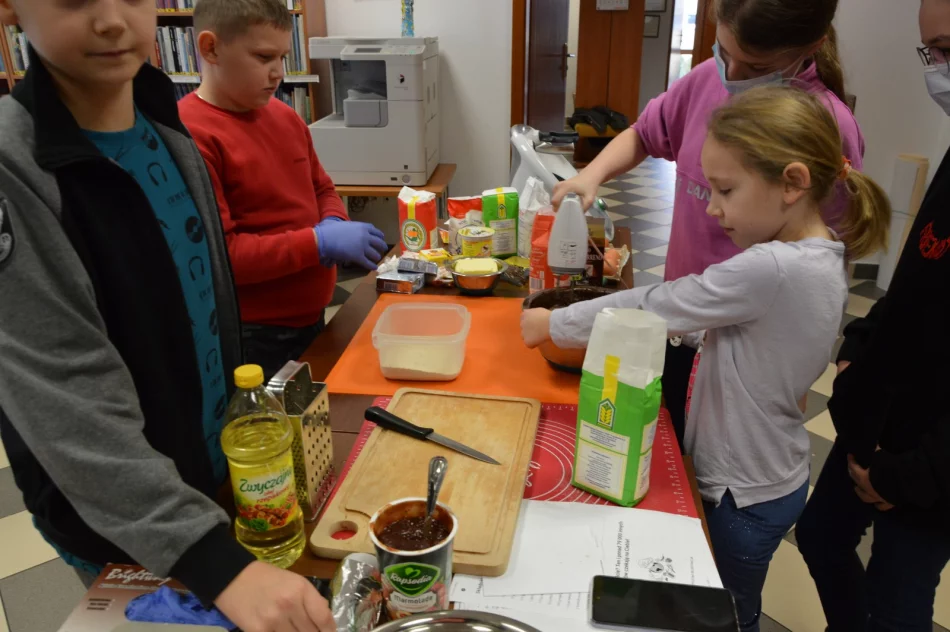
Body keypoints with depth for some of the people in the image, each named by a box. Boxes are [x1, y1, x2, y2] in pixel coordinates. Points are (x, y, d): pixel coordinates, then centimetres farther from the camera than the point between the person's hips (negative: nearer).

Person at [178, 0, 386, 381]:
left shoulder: (285, 117, 7)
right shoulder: (188, 137, -18)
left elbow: (322, 189, 19)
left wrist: (334, 223, -4)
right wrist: (318, 242, -25)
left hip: (312, 317, 8)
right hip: (250, 338, -8)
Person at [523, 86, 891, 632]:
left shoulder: (771, 271, -32)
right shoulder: (822, 259, -1)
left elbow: (655, 309, -24)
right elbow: (713, 328, 3)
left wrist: (552, 324, -12)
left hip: (745, 497, -8)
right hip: (770, 479, 8)